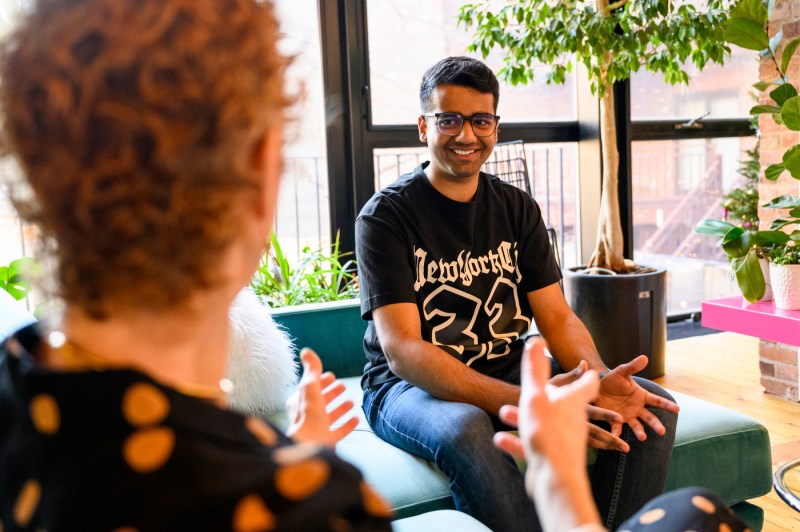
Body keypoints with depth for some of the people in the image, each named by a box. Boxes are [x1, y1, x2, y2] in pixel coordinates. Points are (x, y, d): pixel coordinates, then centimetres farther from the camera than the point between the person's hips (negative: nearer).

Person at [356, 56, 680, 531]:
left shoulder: (517, 208, 7)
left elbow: (558, 318, 2)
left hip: (509, 373, 5)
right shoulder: (386, 215, -10)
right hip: (413, 386, -4)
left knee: (653, 408, -13)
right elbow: (401, 349, -21)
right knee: (466, 429, -38)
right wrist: (524, 403, -34)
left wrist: (601, 380, -22)